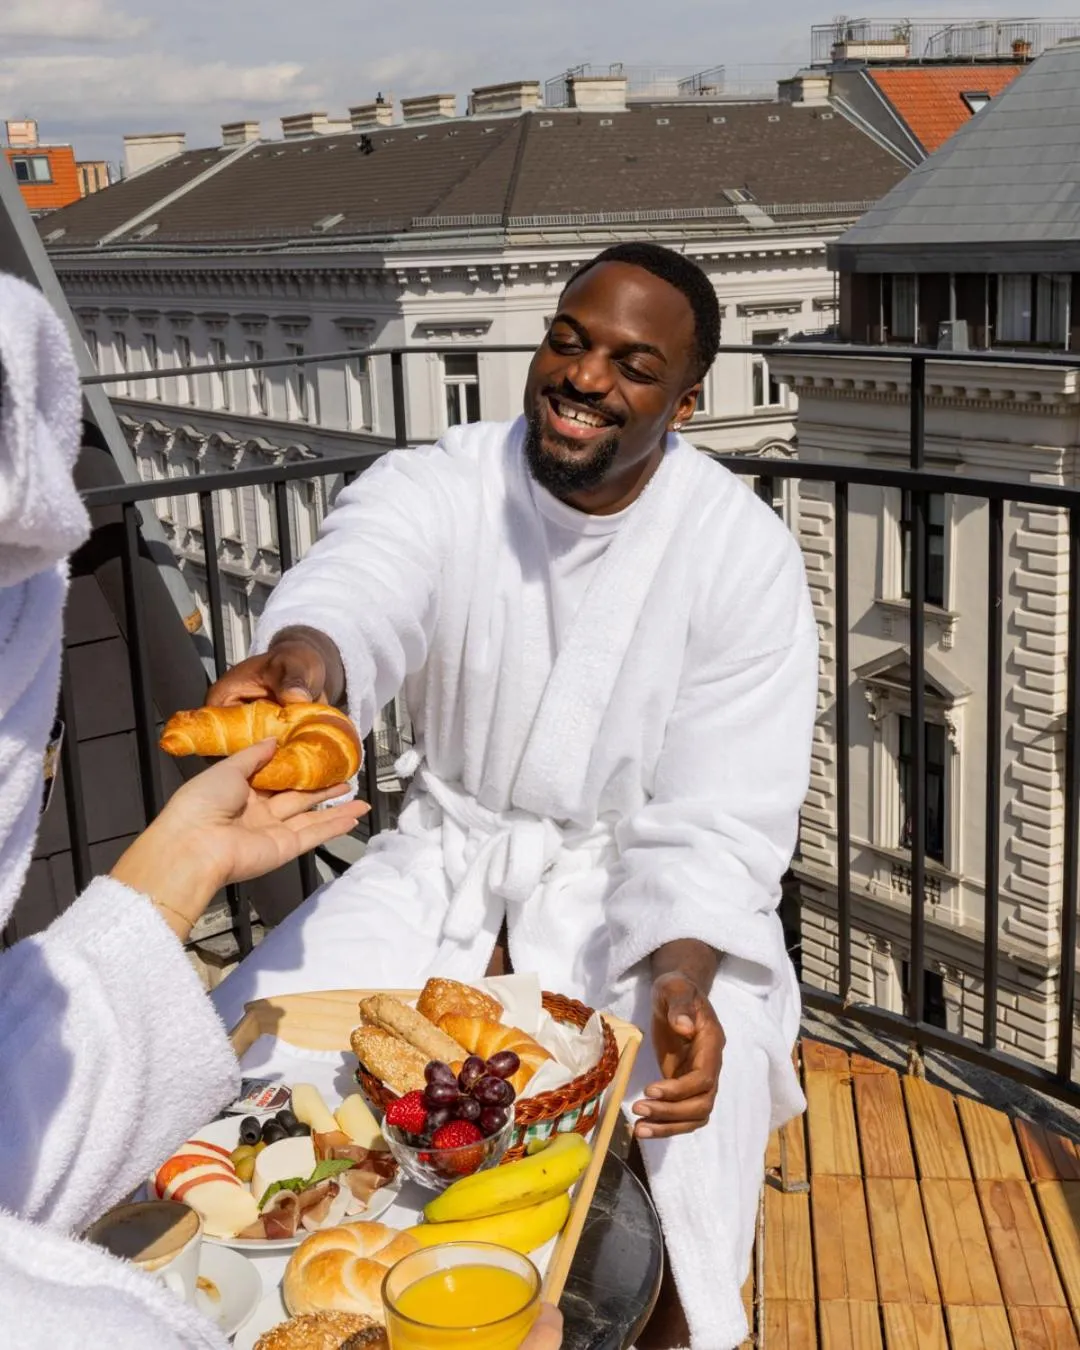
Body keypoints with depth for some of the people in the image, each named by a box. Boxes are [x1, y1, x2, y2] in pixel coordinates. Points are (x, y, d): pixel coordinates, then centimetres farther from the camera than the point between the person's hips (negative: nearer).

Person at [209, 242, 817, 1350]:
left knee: (690, 1107, -28)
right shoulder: (431, 488, -11)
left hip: (638, 873, -2)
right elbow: (356, 586, -36)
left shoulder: (744, 556, -14)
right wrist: (300, 658, -62)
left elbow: (717, 825, -15)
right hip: (446, 852, 2)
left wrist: (682, 974, -35)